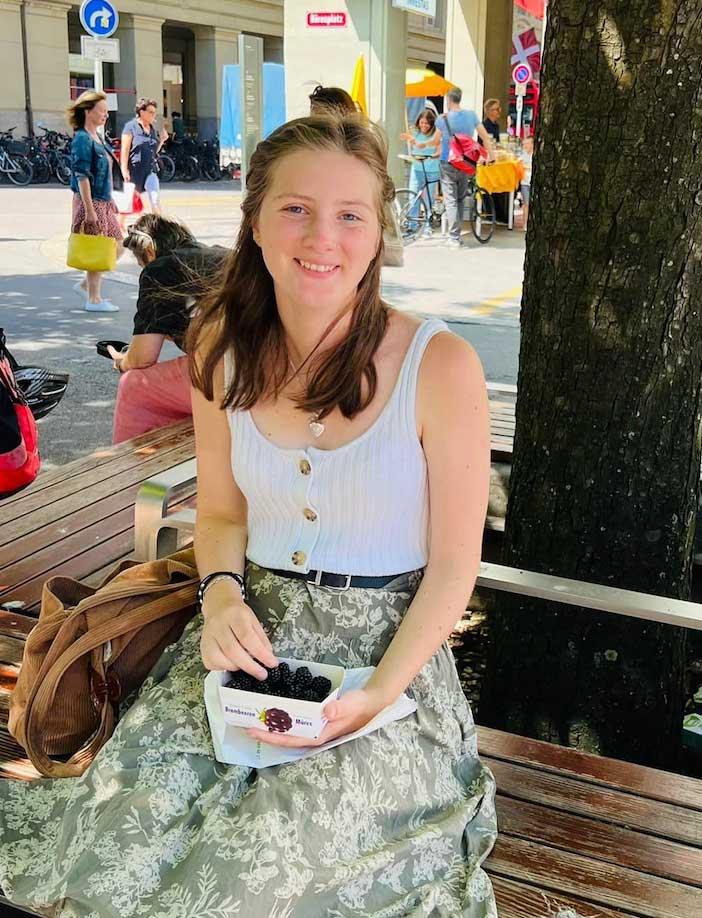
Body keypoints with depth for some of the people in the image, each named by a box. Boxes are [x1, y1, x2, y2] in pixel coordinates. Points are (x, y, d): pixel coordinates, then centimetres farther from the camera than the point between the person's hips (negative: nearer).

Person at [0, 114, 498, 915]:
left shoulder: (439, 366, -14)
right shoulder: (222, 348, 0)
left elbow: (453, 564, -7)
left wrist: (375, 698, -17)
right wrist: (222, 596, -9)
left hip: (389, 649, -3)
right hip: (254, 637, 3)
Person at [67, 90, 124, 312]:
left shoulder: (97, 137, 13)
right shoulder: (82, 139, -14)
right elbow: (82, 177, -19)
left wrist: (110, 202, 19)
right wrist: (89, 210, -22)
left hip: (104, 203, 9)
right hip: (91, 203, -9)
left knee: (117, 246, 12)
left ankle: (87, 284, 22)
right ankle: (93, 299, 9)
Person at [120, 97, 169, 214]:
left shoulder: (152, 129, 13)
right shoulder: (131, 126, -5)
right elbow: (125, 149, -10)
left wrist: (161, 140, 3)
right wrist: (124, 169, -17)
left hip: (150, 169, 4)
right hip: (134, 169, -4)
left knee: (155, 202, -9)